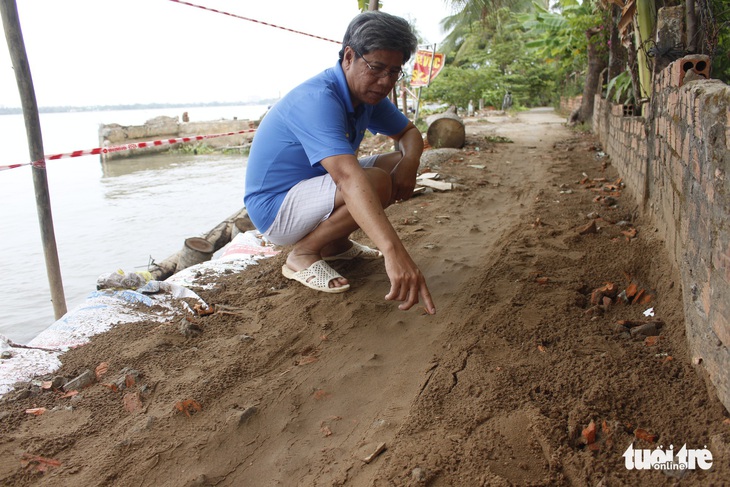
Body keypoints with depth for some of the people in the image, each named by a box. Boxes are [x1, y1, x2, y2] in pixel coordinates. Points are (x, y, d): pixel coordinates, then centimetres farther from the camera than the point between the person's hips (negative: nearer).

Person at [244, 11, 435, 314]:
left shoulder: (368, 94, -1)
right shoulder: (317, 100, -30)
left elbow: (409, 133, 10)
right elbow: (348, 176, -44)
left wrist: (409, 162, -16)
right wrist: (393, 251, -55)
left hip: (311, 187, 9)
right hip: (275, 208, -9)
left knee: (400, 166, 2)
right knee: (376, 182, -30)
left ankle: (336, 242, 9)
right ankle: (303, 255, -11)